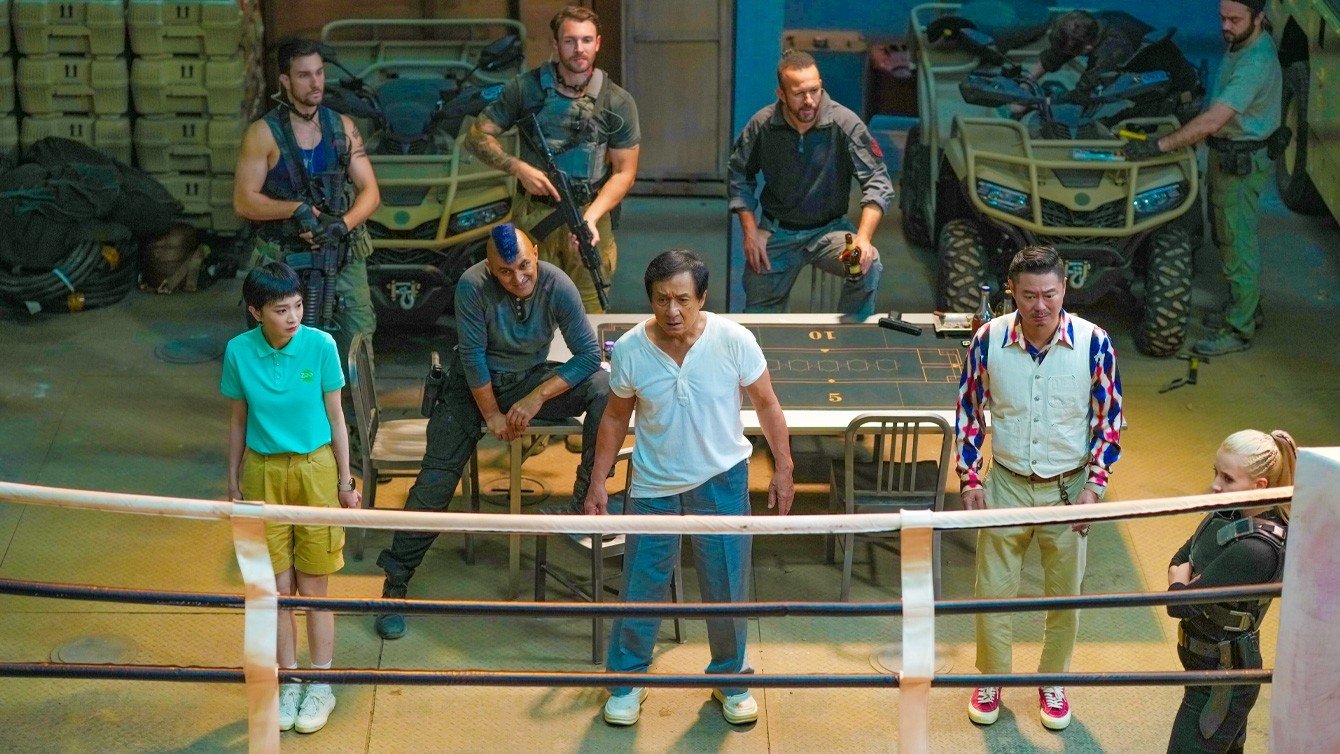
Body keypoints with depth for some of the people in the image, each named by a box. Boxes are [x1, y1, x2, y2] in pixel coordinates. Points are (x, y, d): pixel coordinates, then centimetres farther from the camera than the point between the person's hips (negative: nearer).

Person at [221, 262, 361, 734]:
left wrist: (345, 480, 1)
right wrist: (233, 481, 7)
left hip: (315, 469, -1)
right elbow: (237, 421, 4)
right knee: (278, 587, 9)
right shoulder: (238, 352, -9)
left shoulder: (320, 346, -12)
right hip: (263, 473, 1)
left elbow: (335, 416, -3)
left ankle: (320, 686, 19)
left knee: (313, 587, 6)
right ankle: (289, 683, 24)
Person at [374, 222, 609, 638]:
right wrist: (492, 415, -13)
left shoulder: (557, 285, -19)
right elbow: (473, 355, -17)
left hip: (532, 379, 2)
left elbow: (589, 353, -17)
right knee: (435, 479, -12)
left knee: (604, 387, -24)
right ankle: (395, 581, -3)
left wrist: (537, 398, -23)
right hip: (475, 384, -2)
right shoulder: (473, 286, -24)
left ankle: (587, 495, -18)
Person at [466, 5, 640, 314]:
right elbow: (477, 135, 5)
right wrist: (518, 167, -12)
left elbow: (624, 172, 2)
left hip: (590, 213, 0)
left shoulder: (617, 102, 0)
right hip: (532, 215, 0)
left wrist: (590, 217, -14)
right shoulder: (526, 88, 0)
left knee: (589, 315, -1)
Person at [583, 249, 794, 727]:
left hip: (721, 478, 0)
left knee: (727, 587, 8)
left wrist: (783, 469, -4)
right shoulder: (630, 349, -13)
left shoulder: (734, 341, -17)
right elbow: (616, 417, 1)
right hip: (653, 485, 1)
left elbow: (766, 404, -4)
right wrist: (597, 483, 1)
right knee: (641, 585, 6)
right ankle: (627, 679, 26)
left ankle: (730, 679, 28)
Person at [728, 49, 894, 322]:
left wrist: (863, 238, -32)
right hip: (776, 230, 2)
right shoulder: (761, 125, -10)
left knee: (869, 266, -29)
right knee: (759, 313, 4)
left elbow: (878, 182, -17)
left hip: (829, 228, -2)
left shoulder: (845, 124, -17)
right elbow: (740, 176, 5)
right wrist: (750, 232, -4)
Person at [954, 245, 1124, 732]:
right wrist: (970, 480, -2)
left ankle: (1053, 683, 34)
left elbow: (1109, 421, -3)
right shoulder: (988, 340, -12)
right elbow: (969, 412, 1)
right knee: (993, 591, 9)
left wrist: (1093, 487, -9)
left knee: (1064, 595, 13)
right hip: (1005, 485, 0)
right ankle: (991, 680, 30)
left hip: (1068, 488, 0)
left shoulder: (1094, 343, -14)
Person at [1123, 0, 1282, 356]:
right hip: (1226, 156, 10)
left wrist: (1158, 146, -40)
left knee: (1238, 247, 0)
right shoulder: (1241, 43, 3)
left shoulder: (1255, 63, -29)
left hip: (1240, 163, -10)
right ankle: (1248, 309, 37)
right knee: (1228, 238, 22)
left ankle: (1238, 331, 11)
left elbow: (1214, 119, -37)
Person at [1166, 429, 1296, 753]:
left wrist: (1179, 583, -6)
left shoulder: (1256, 550, -31)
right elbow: (1178, 560, 9)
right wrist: (1185, 579, -13)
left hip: (1221, 681, -9)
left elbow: (1180, 604, -27)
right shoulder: (1229, 513, -4)